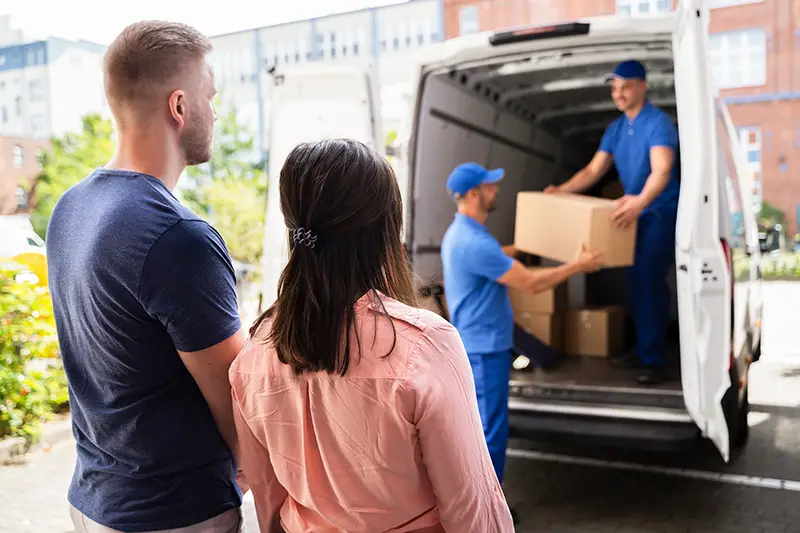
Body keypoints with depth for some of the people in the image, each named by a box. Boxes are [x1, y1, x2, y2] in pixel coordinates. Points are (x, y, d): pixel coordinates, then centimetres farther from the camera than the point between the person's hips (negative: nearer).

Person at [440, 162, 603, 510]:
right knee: (491, 431, 0)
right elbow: (530, 283, -22)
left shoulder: (460, 233, 8)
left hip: (475, 343, 11)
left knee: (477, 424, 20)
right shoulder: (474, 242, -26)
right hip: (485, 347, -11)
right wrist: (576, 266, -10)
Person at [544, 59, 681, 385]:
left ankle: (655, 361, -9)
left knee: (648, 281, -14)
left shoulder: (658, 123, -16)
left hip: (660, 212, -8)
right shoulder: (615, 129, 9)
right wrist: (561, 191, -3)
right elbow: (593, 171, 11)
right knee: (636, 281, 11)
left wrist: (640, 201, -48)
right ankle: (643, 351, 22)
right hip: (635, 213, 8)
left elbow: (662, 171, -30)